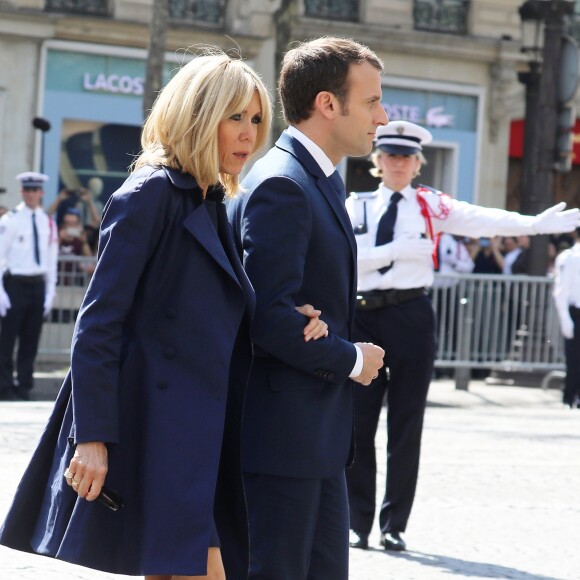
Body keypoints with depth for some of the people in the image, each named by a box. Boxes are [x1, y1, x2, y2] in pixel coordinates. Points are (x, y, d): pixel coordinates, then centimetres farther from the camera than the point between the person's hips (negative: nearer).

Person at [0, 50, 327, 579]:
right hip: (154, 430, -9)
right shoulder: (152, 194, -9)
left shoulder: (212, 204, 17)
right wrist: (91, 437, -20)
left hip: (197, 434, 9)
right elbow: (98, 322, -14)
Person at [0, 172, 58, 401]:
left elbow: (51, 259, 12)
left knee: (31, 339, 7)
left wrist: (50, 292, 7)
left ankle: (24, 386, 15)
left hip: (38, 285, 4)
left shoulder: (47, 223, 8)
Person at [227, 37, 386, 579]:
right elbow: (270, 315, -24)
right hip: (279, 437, -10)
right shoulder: (282, 185, -17)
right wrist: (350, 360, -12)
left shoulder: (322, 183, 15)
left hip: (316, 438, 10)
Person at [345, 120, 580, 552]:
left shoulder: (431, 205, 5)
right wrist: (396, 249, -19)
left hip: (412, 319, -1)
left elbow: (482, 220, -9)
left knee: (406, 424, 3)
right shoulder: (357, 207, 7)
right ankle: (358, 523, 12)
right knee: (359, 423, 3)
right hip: (363, 317, 1)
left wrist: (534, 224, -22)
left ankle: (395, 525, 12)